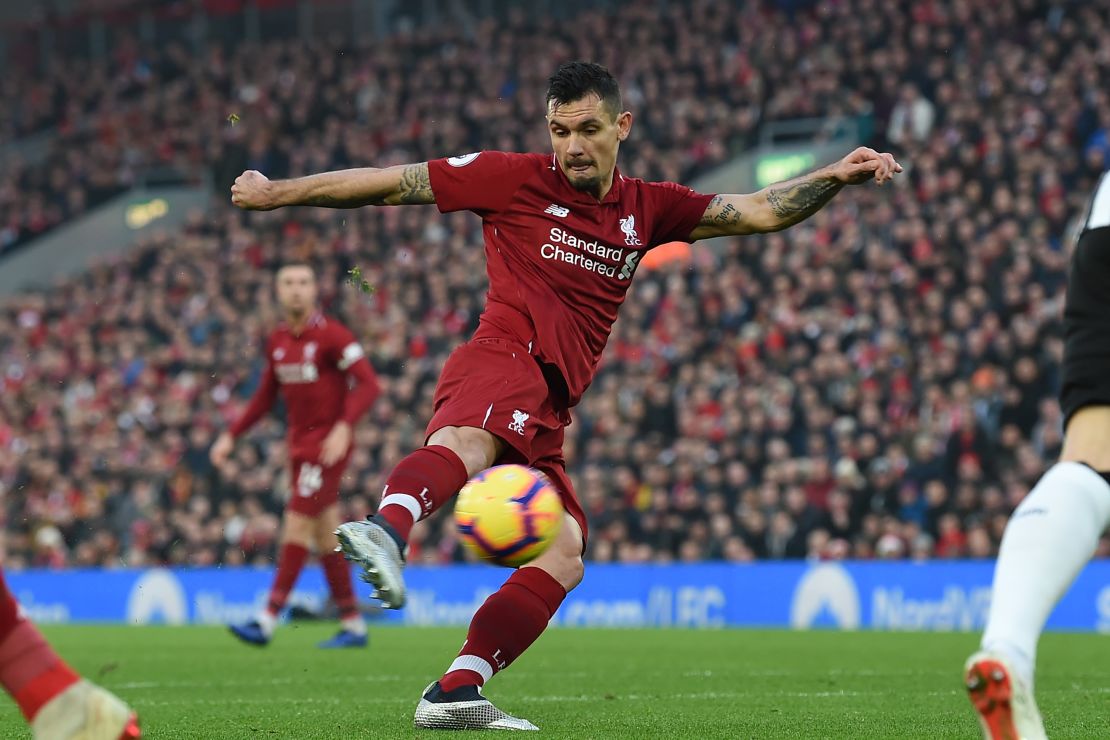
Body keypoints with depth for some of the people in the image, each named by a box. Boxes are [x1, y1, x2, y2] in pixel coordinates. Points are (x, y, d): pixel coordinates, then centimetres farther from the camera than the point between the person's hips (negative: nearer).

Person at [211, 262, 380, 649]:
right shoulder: (277, 341, 10)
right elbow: (265, 397, 21)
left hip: (328, 445, -7)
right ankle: (353, 625, 14)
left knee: (296, 527, -11)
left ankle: (268, 620, -11)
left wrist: (344, 427, -31)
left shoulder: (332, 335, -11)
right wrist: (231, 436, 14)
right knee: (326, 537, 8)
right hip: (299, 444, 7)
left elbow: (368, 384, -18)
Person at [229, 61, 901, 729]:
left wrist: (835, 177, 4)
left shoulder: (646, 209, 21)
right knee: (468, 440, -40)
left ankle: (457, 691, -7)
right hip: (508, 355, -7)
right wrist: (277, 193, 11)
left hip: (546, 414, 7)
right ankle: (387, 530, -72)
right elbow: (391, 184, 9)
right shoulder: (515, 178, 7)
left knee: (564, 557, -2)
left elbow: (761, 213, 20)